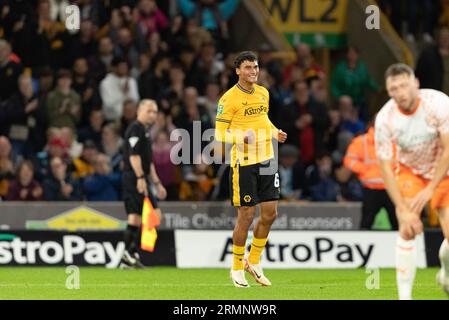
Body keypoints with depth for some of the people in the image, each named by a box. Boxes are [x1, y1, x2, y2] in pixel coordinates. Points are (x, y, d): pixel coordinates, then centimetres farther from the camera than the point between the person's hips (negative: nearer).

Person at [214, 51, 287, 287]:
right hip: (244, 163, -7)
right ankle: (237, 268, 13)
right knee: (246, 216, -3)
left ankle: (253, 262, 23)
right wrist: (241, 137, -27)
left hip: (266, 160, 7)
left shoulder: (263, 93, 10)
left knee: (270, 214, 6)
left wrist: (275, 132, 8)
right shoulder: (229, 98, -10)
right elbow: (220, 134, -10)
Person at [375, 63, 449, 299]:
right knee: (407, 230, -20)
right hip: (409, 171, 0)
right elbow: (385, 167, -18)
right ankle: (404, 295, -13)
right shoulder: (385, 118, -23)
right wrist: (403, 210, -24)